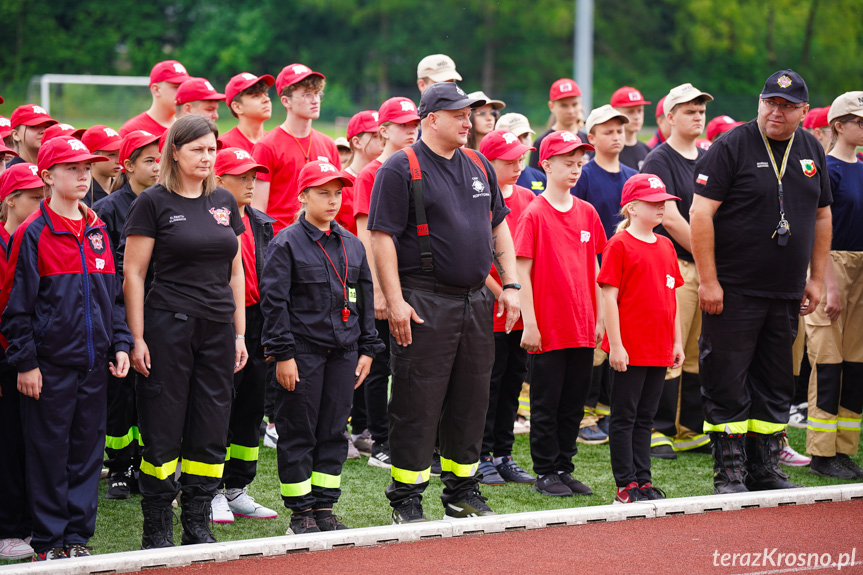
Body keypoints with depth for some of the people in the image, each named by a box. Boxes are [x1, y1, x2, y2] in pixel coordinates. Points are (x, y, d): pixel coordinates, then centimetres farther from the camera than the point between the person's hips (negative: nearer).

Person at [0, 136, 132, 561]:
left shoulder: (97, 231, 11)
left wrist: (120, 343, 7)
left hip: (94, 362, 6)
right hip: (50, 364, -5)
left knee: (88, 447, 8)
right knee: (49, 451, 0)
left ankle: (78, 534, 16)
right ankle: (49, 540, 8)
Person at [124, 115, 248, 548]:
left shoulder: (224, 202, 11)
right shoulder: (154, 202, -3)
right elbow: (132, 273, -4)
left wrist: (240, 333, 11)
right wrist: (137, 338, -10)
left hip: (217, 329, 5)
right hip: (168, 327, -5)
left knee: (211, 432, 6)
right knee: (163, 431, -2)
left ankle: (198, 524, 15)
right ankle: (157, 529, 7)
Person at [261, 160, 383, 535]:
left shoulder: (352, 245, 12)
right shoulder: (287, 244, -5)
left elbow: (364, 300, 17)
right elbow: (274, 301, -8)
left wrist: (367, 348, 12)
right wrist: (283, 354, -13)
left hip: (343, 353, 5)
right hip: (302, 351, -5)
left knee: (334, 431, 8)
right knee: (298, 433, 0)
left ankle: (324, 508, 16)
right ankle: (300, 513, 7)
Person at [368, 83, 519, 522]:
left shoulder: (479, 167, 15)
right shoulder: (401, 168, -7)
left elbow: (499, 226, 21)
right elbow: (382, 237, -11)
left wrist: (510, 285, 11)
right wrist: (395, 301, -17)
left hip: (476, 301, 7)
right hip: (425, 304, -7)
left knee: (471, 399, 11)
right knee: (417, 403, -4)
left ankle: (462, 489, 22)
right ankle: (406, 498, 3)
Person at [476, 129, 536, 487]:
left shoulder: (527, 199, 10)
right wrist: (502, 294, -14)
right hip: (490, 308, -6)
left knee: (513, 381, 11)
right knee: (489, 381, 0)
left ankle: (504, 456, 19)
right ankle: (482, 458, 8)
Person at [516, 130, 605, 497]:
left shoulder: (587, 213, 9)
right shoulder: (534, 214, -7)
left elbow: (594, 268, 14)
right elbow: (522, 271, -8)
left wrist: (600, 319, 11)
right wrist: (530, 323, -12)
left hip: (583, 327, 5)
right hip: (547, 327, -5)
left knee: (574, 403, 11)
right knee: (546, 403, 3)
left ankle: (564, 468, 20)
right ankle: (546, 473, 11)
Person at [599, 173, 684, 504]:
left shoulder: (665, 246, 12)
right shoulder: (619, 245, -8)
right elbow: (609, 296, -11)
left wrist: (677, 341, 14)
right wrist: (616, 344, -14)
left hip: (660, 350, 7)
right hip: (629, 349, -7)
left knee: (645, 417, 12)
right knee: (624, 417, 1)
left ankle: (642, 480, 17)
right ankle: (626, 485, 4)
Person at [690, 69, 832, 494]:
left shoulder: (811, 151, 10)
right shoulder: (732, 147, -8)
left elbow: (822, 215, 18)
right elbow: (701, 212, -12)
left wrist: (816, 279, 14)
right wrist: (708, 280, -16)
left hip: (787, 294, 6)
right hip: (733, 290, -6)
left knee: (775, 387, 10)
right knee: (728, 384, -3)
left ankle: (765, 470, 19)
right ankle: (729, 474, 3)